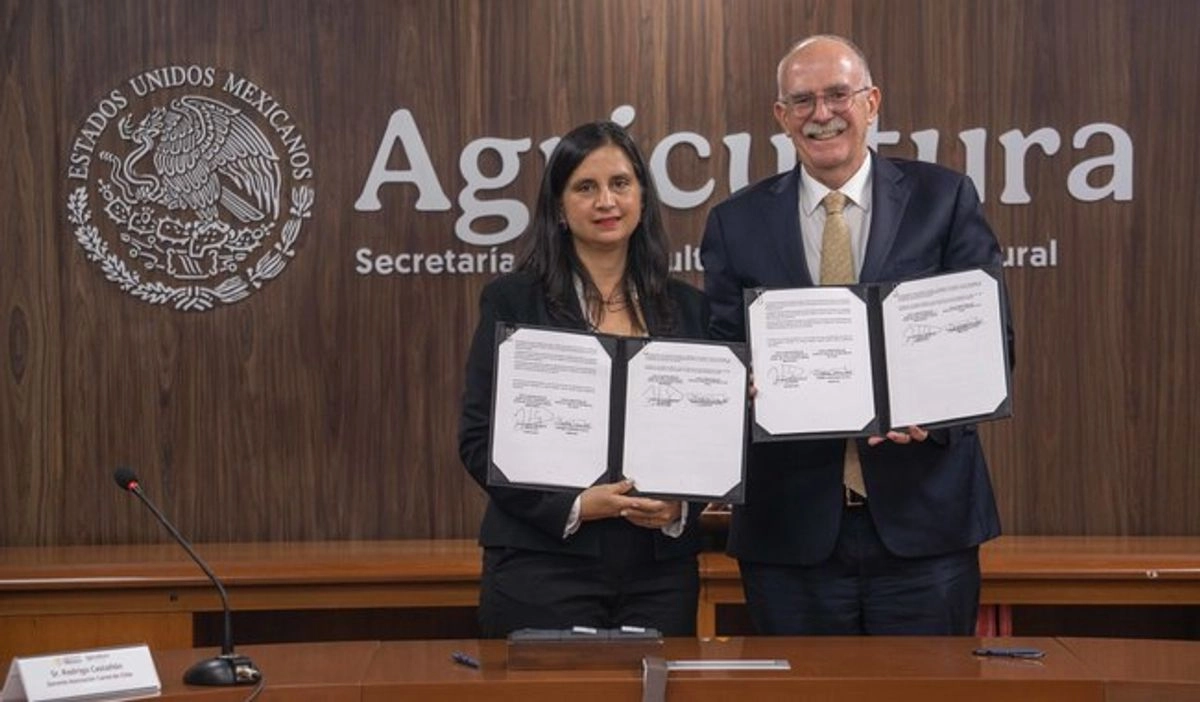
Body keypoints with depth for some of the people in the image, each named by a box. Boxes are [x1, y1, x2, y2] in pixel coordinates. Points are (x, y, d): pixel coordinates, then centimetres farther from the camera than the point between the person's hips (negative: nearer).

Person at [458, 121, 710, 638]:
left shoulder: (687, 308, 10)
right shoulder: (511, 300, 0)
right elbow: (479, 440, -4)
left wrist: (679, 507, -8)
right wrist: (575, 506, -16)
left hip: (660, 569, 3)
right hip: (543, 563, -3)